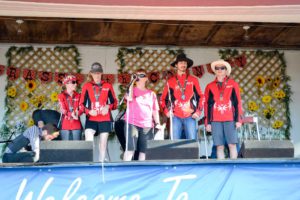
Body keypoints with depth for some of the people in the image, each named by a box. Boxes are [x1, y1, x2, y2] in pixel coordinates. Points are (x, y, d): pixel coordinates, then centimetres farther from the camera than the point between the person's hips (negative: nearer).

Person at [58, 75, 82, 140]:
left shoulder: (78, 95, 12)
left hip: (76, 125, 3)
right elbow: (63, 110, -7)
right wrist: (71, 114, -24)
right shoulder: (62, 95, 2)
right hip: (65, 125, -3)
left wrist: (77, 114, -19)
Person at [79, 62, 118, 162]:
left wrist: (108, 106, -11)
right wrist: (88, 111, -14)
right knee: (89, 141, -22)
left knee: (103, 143, 6)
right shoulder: (87, 86, 5)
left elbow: (115, 103, 10)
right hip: (91, 118, -1)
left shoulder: (108, 86, 6)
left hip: (105, 119, 1)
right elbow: (81, 104, 5)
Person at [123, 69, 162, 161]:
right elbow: (129, 98, -17)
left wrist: (157, 123, 1)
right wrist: (132, 82, -12)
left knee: (143, 150, 5)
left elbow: (155, 110, 13)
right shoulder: (132, 90, 6)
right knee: (130, 148, -11)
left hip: (147, 125, 3)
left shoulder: (151, 93, 13)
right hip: (132, 123, -3)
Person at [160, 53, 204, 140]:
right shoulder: (170, 81, 9)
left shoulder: (193, 80, 9)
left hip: (190, 117, 0)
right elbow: (163, 99, 14)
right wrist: (166, 111, 2)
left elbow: (201, 97, 11)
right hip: (176, 117, 0)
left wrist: (198, 111, 2)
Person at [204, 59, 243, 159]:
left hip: (230, 119, -1)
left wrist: (238, 119, -2)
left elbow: (237, 102, 6)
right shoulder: (210, 86, 11)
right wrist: (207, 122, 5)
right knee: (219, 146, -1)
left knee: (232, 144, -4)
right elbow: (207, 105, 10)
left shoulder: (233, 84, 8)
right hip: (215, 120, 1)